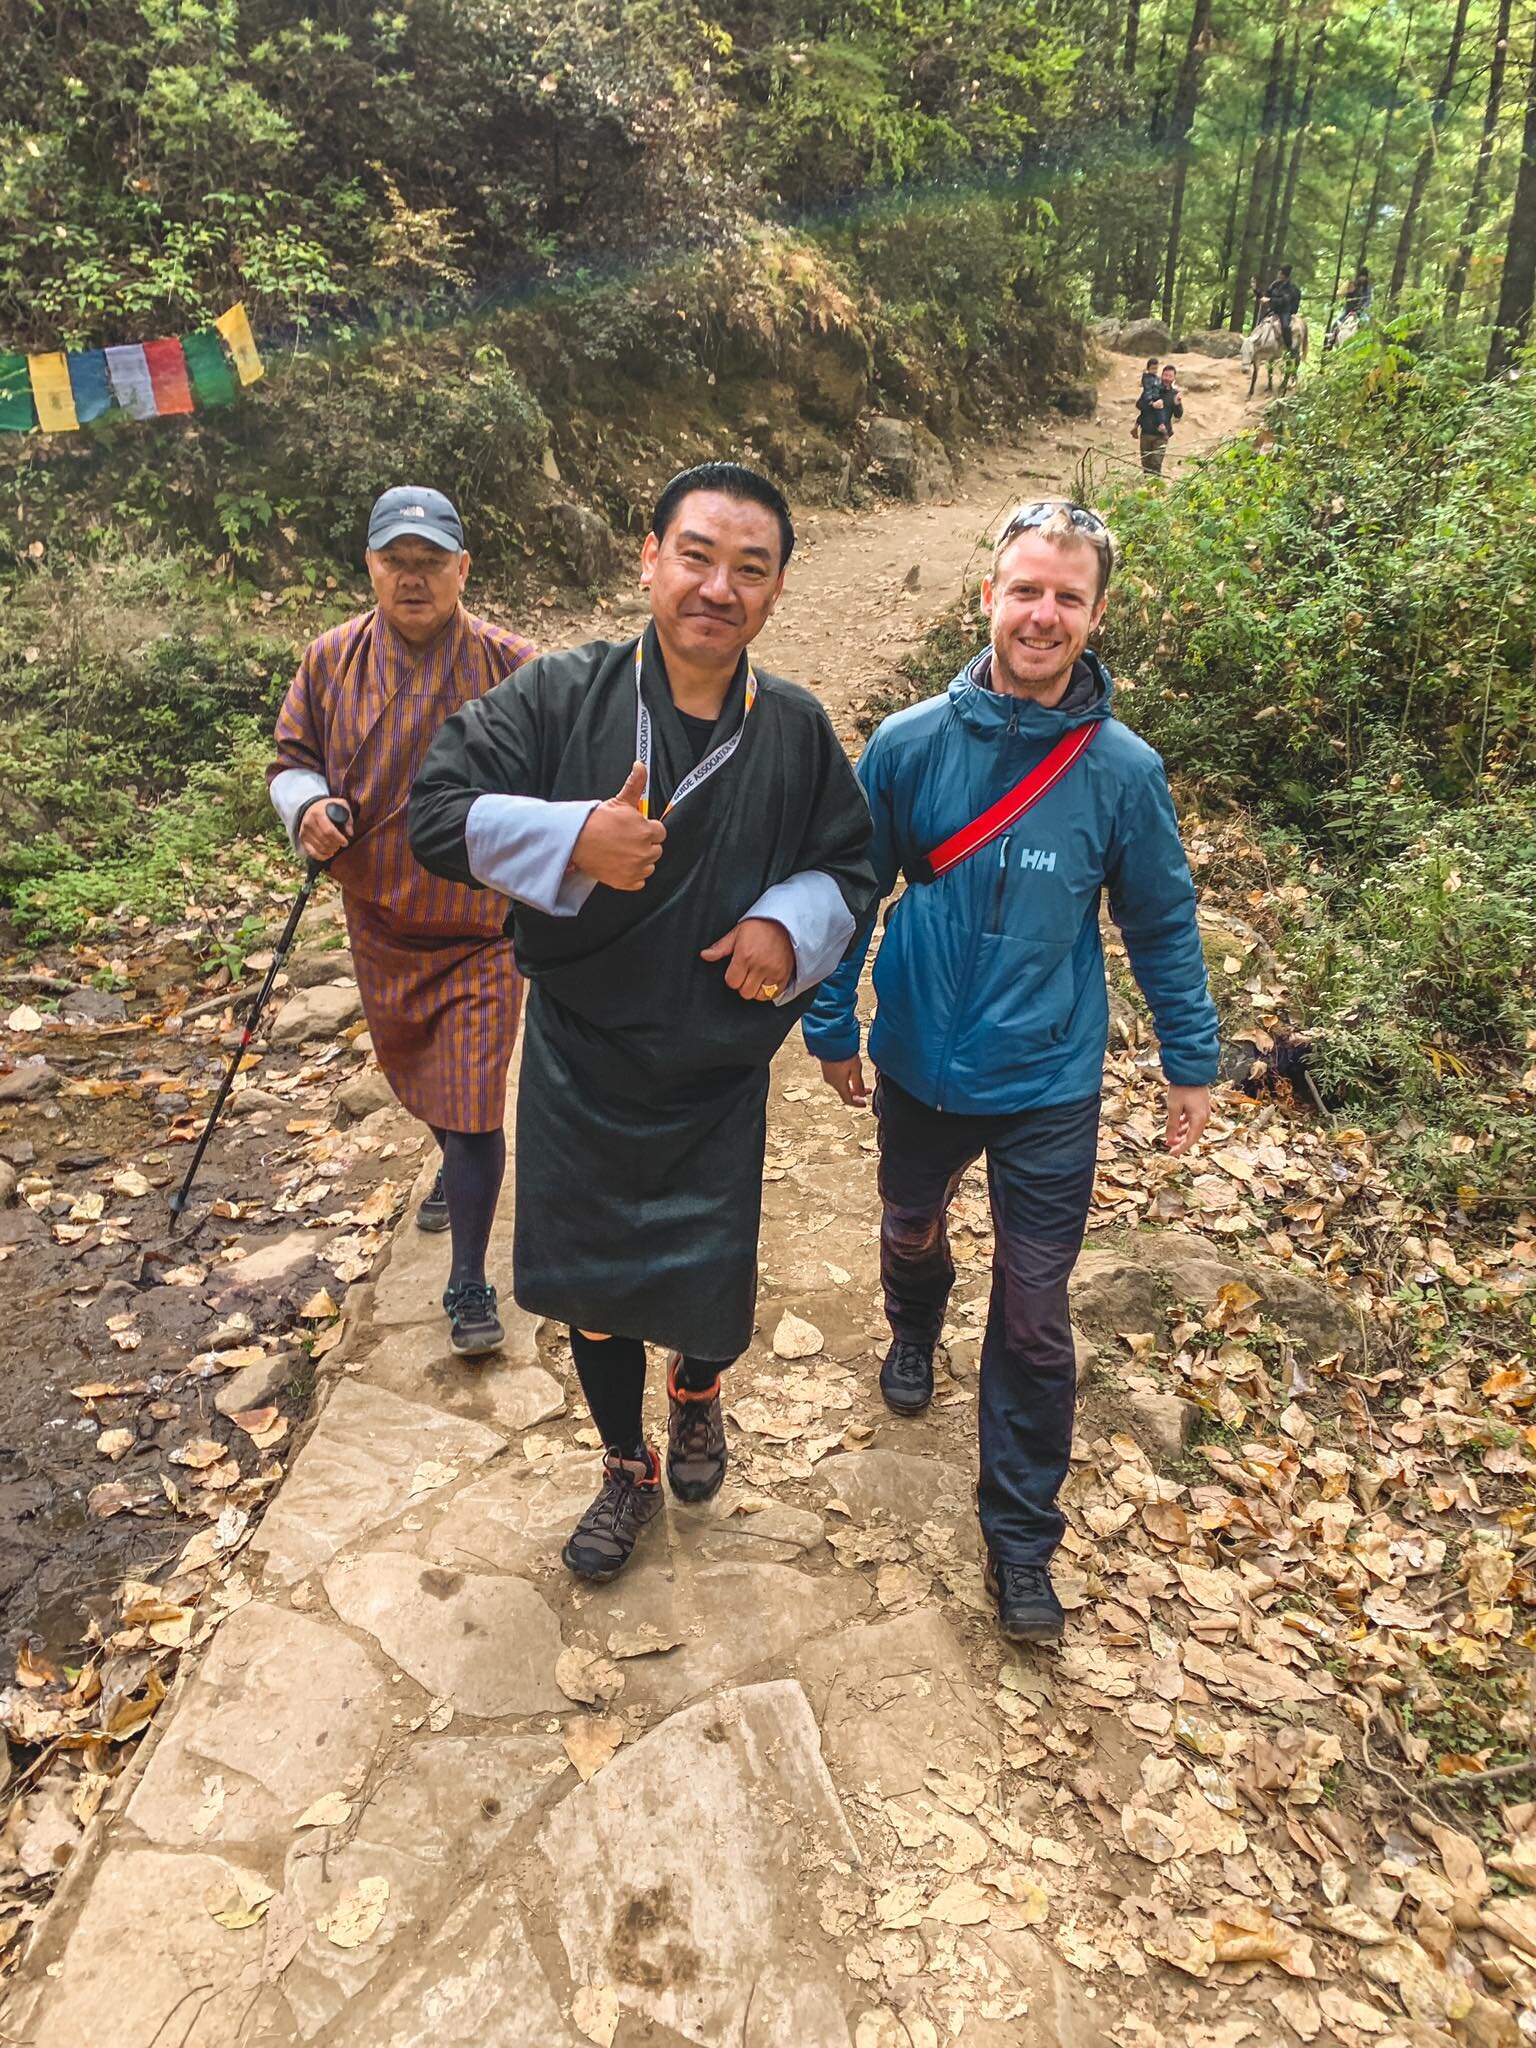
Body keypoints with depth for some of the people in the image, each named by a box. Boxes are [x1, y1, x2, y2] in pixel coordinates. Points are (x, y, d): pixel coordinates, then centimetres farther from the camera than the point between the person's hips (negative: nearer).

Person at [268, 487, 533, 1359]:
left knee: (473, 1105, -6)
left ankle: (471, 1284, 7)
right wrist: (307, 808, -14)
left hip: (484, 930, -4)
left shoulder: (510, 665, -11)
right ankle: (458, 1165, 56)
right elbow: (292, 758, 7)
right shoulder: (332, 661, -3)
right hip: (380, 926, 4)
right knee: (414, 1077, 23)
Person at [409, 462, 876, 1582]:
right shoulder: (563, 693, -11)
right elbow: (439, 809, -14)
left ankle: (697, 1394, 51)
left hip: (718, 1079, 1)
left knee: (706, 1293, 11)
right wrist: (572, 836, -30)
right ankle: (627, 1468, 44)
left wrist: (791, 923, -14)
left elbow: (852, 863, 7)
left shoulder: (797, 730, -4)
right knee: (592, 1281, 15)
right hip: (578, 1067, 0)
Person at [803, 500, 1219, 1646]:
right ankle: (914, 1334, 62)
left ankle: (1022, 1535, 23)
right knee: (912, 1231, 27)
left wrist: (1192, 1060, 6)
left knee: (1034, 1318, 5)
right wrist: (834, 1026, 5)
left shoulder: (1123, 770, -12)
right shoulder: (910, 746, -12)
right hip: (921, 1067, 2)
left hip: (1050, 1087, -1)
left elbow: (1163, 925, 0)